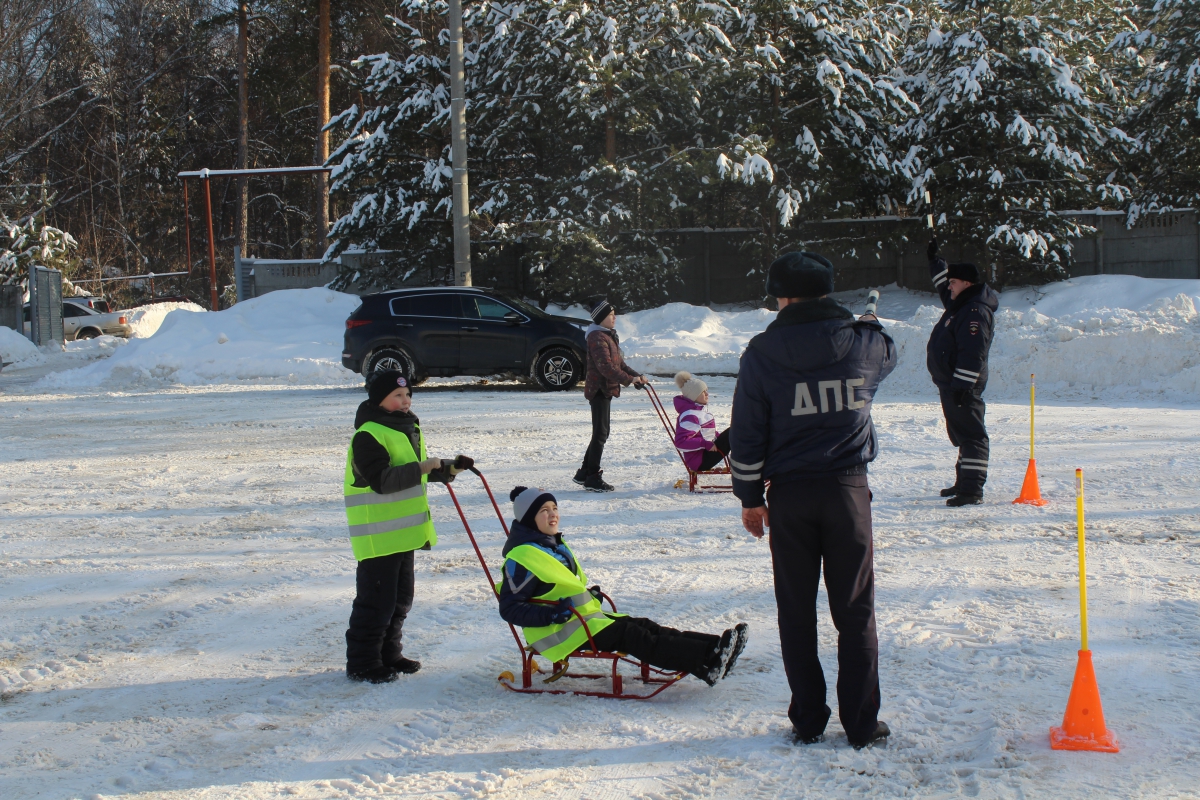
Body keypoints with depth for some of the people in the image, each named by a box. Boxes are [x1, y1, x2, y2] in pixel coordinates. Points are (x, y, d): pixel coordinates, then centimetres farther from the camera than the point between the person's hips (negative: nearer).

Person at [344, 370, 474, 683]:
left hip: (405, 531, 9)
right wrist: (420, 469, -29)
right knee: (376, 600, -5)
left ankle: (388, 654, 29)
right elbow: (381, 480, -26)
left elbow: (419, 472, 23)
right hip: (378, 533, -9)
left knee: (400, 598, 17)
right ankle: (362, 663, 4)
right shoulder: (368, 435, -16)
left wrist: (449, 469, 8)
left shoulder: (409, 428, 14)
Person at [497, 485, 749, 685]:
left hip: (584, 619, 9)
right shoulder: (522, 557, -13)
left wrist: (589, 596, 12)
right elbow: (510, 608, -17)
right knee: (629, 635, -22)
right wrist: (551, 614, -27)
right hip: (558, 632, -9)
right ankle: (705, 663, -34)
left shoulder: (555, 545, 18)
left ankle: (714, 648, -21)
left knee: (643, 626, -8)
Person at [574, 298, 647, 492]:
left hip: (606, 389, 10)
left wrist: (636, 375, 6)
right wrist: (629, 379, -23)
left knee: (600, 433, 15)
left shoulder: (609, 335, 17)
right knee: (601, 433, -7)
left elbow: (619, 362, 19)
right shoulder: (597, 337, -16)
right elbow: (606, 366, -23)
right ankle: (593, 478, -2)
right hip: (599, 388, -10)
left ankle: (584, 473, 23)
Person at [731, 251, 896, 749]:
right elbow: (888, 354, 23)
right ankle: (862, 723, 9)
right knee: (856, 612, 7)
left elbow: (747, 433, -3)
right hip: (848, 488, 1)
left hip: (790, 494, 0)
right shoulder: (864, 342, -3)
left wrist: (750, 496, 7)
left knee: (797, 615, 10)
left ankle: (807, 721, 14)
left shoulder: (763, 352, -7)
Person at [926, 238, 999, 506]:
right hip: (950, 384, 11)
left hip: (963, 387, -11)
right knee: (960, 433, 17)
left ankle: (972, 490, -14)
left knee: (970, 435, -11)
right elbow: (943, 282, 37)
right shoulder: (959, 303, 14)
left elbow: (972, 353, -25)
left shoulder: (976, 312, -18)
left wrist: (962, 386, -27)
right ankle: (964, 482, 26)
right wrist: (934, 259, 35)